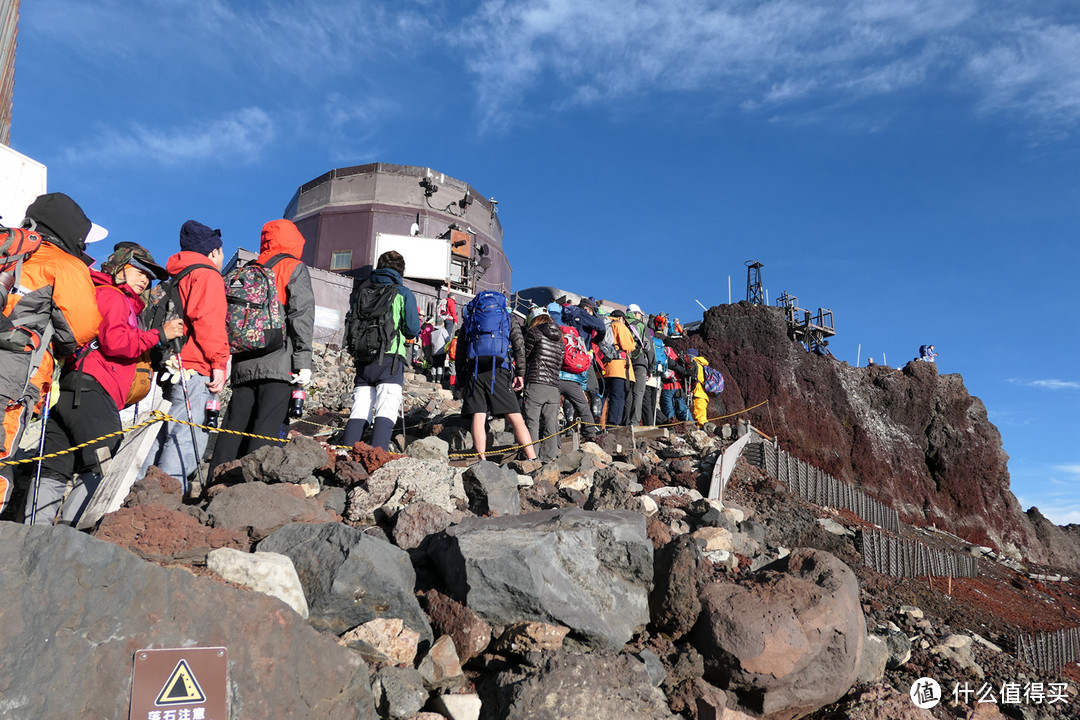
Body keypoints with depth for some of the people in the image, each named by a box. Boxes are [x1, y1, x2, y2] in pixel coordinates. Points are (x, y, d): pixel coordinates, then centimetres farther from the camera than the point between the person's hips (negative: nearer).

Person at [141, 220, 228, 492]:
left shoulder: (174, 276, 26)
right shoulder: (208, 275, -2)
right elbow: (207, 319, -16)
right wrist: (218, 362, -18)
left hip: (169, 367, 9)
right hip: (193, 370, -9)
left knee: (162, 433, 14)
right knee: (188, 437, -10)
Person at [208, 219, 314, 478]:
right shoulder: (294, 268, 3)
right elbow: (302, 316, -8)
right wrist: (303, 362, -10)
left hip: (243, 364, 6)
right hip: (278, 364, -5)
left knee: (234, 427, 9)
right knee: (266, 430, -7)